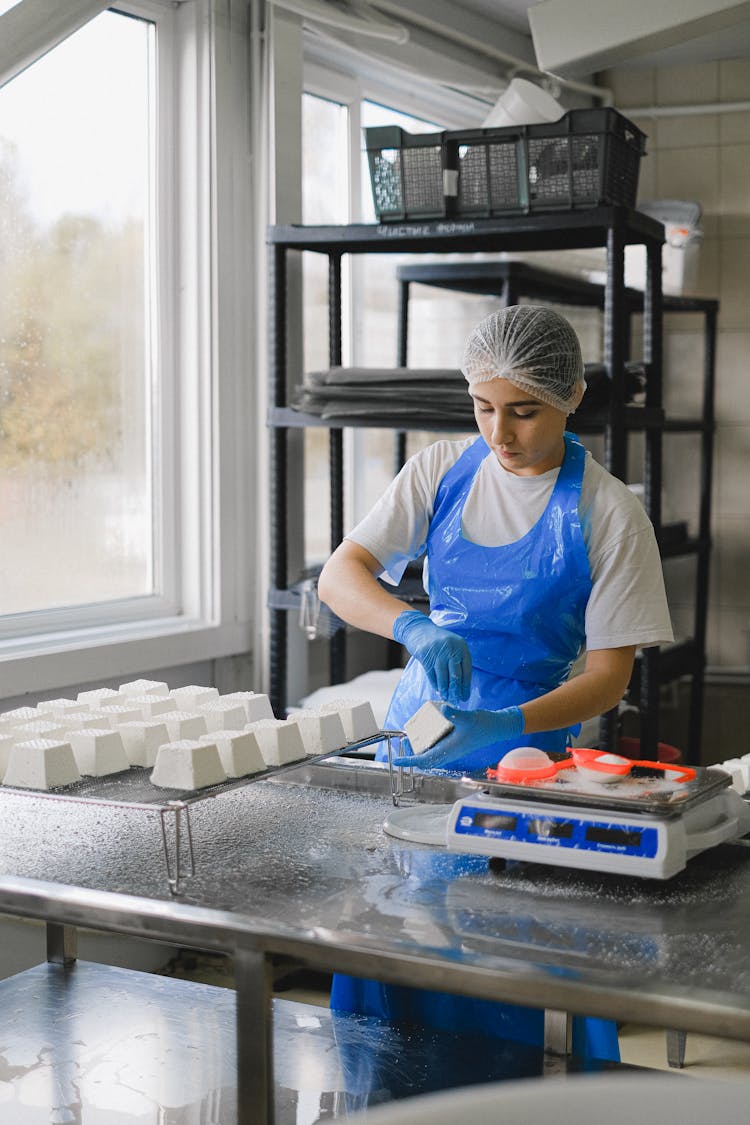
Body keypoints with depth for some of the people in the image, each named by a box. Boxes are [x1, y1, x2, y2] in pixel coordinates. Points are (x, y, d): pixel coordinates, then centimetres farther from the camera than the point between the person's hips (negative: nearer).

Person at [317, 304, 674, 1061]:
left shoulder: (607, 512, -7)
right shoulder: (442, 472, 2)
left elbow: (607, 677, -7)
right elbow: (338, 577, -7)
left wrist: (506, 726, -24)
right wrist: (412, 625, -27)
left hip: (528, 751, -3)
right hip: (417, 735, 3)